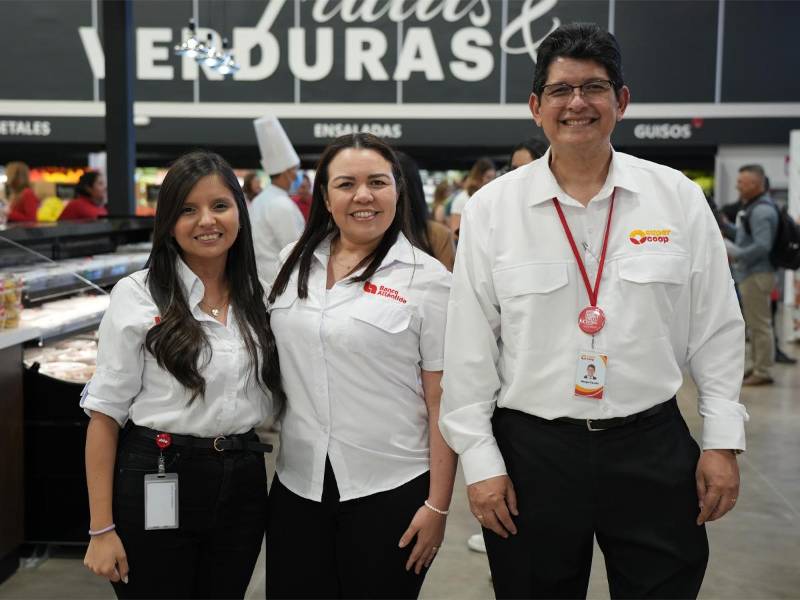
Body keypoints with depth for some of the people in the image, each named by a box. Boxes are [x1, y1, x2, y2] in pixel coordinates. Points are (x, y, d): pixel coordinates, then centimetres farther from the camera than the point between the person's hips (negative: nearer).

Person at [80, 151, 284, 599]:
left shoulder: (258, 296, 5)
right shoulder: (137, 295, -7)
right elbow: (106, 414, -8)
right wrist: (102, 529, -11)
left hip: (243, 484, 4)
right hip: (156, 484, -4)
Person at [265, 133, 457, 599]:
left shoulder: (427, 279, -8)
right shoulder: (294, 262, 5)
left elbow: (443, 402, -8)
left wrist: (438, 505, -10)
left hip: (390, 491, -4)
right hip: (297, 485, 4)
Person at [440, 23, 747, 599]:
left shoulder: (679, 198, 0)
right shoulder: (491, 209, -3)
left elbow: (716, 330, 4)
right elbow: (468, 347, -1)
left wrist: (723, 441, 2)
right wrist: (479, 460, -3)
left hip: (655, 447, 1)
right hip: (532, 452, 0)